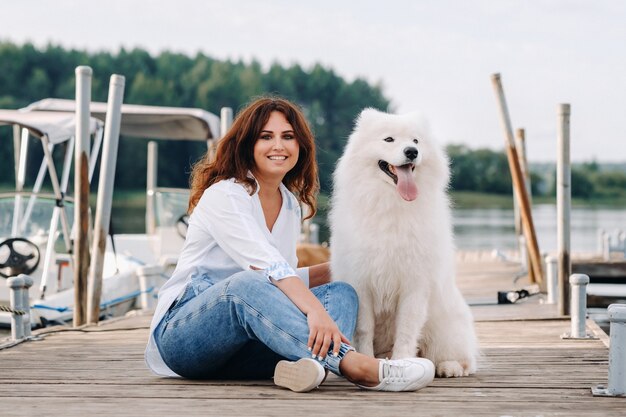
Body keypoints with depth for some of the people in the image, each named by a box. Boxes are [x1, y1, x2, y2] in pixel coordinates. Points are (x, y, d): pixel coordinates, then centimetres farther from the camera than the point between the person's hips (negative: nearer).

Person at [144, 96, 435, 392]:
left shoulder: (291, 204, 14)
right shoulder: (223, 196, -11)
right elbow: (266, 267, -28)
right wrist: (314, 309, -41)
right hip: (181, 332, -7)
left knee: (341, 293, -12)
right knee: (246, 284, -38)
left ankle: (306, 364, -45)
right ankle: (353, 366, -50)